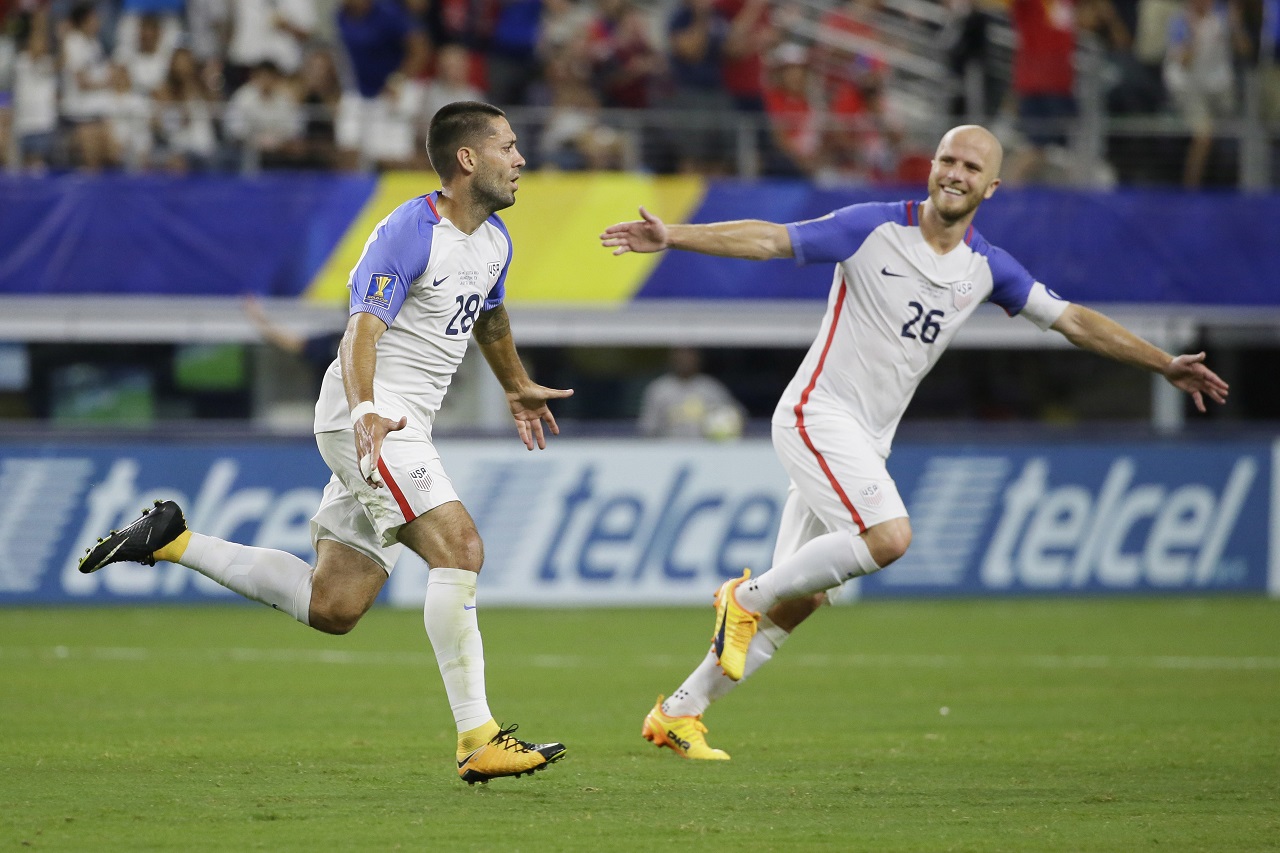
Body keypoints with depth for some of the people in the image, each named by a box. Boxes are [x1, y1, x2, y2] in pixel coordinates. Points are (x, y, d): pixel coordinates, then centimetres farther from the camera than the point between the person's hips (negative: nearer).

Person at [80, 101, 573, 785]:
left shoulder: (494, 241, 12)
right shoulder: (408, 233, -15)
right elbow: (362, 331, -23)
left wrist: (518, 388, 47)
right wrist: (364, 412, -38)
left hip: (406, 427, 9)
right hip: (368, 418, -9)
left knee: (331, 607, 6)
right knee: (459, 547, -23)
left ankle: (173, 541, 19)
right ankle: (477, 740, -23)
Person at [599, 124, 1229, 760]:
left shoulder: (987, 268, 6)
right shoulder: (873, 229, -8)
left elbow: (1073, 321, 13)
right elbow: (769, 240, -11)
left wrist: (1166, 366, 11)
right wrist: (673, 237, -22)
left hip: (868, 442, 6)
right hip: (817, 414, -6)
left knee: (797, 600, 3)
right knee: (888, 536, -27)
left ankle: (678, 713, 11)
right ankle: (747, 596, -8)